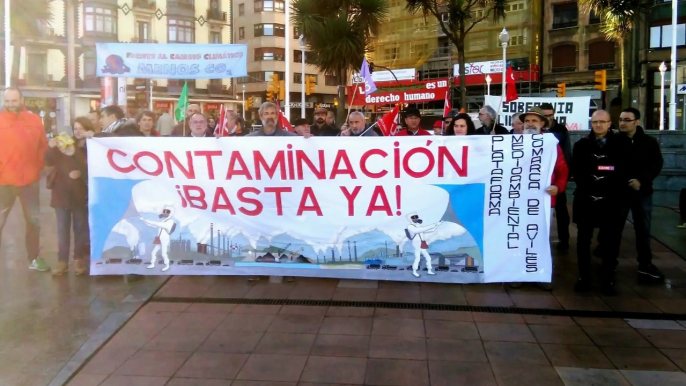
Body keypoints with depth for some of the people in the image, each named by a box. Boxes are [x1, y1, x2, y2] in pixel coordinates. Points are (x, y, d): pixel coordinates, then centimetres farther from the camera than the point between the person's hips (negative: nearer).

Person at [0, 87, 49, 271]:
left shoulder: (34, 120, 3)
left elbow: (43, 146, 9)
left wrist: (39, 167, -1)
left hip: (29, 179, 3)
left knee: (34, 220, 15)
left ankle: (33, 258, 30)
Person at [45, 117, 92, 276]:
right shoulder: (66, 142, 4)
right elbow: (49, 162, -2)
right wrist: (51, 148, -19)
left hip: (80, 194, -2)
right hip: (62, 192, 3)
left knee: (80, 227, 6)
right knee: (62, 228, 5)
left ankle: (79, 259, 15)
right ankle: (62, 261, 9)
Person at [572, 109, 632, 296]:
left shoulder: (622, 144, 4)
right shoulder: (581, 145, 9)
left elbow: (626, 171, 0)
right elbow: (576, 171, 5)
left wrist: (612, 192, -9)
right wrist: (586, 188, -8)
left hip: (611, 200, -1)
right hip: (585, 199, 1)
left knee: (610, 242, 3)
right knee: (583, 241, 6)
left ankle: (608, 280, 14)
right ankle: (584, 277, 16)